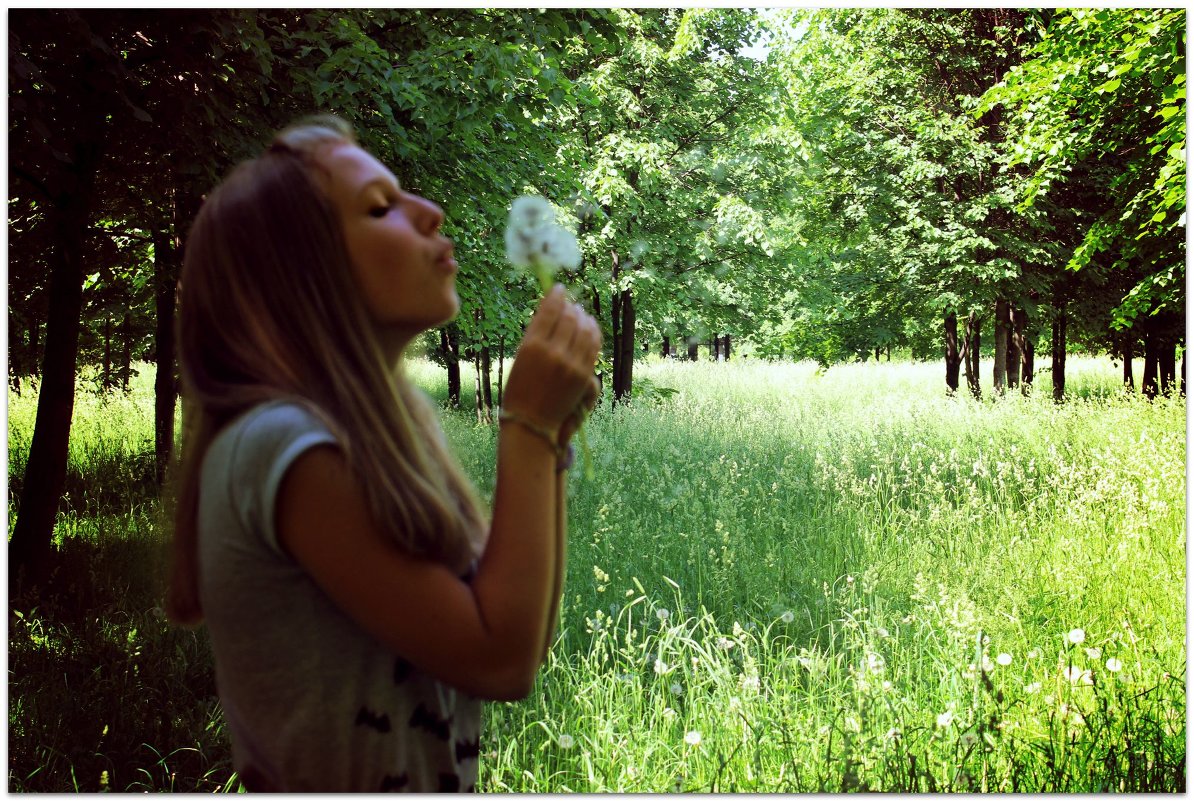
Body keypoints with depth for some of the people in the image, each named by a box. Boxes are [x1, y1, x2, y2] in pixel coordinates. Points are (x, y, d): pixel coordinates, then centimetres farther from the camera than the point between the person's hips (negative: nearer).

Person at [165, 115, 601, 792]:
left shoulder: (396, 420, 0)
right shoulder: (282, 446, -23)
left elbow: (527, 637, 0)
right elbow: (501, 661, -22)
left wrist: (550, 430, -7)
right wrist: (532, 424, -18)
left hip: (432, 775, 7)